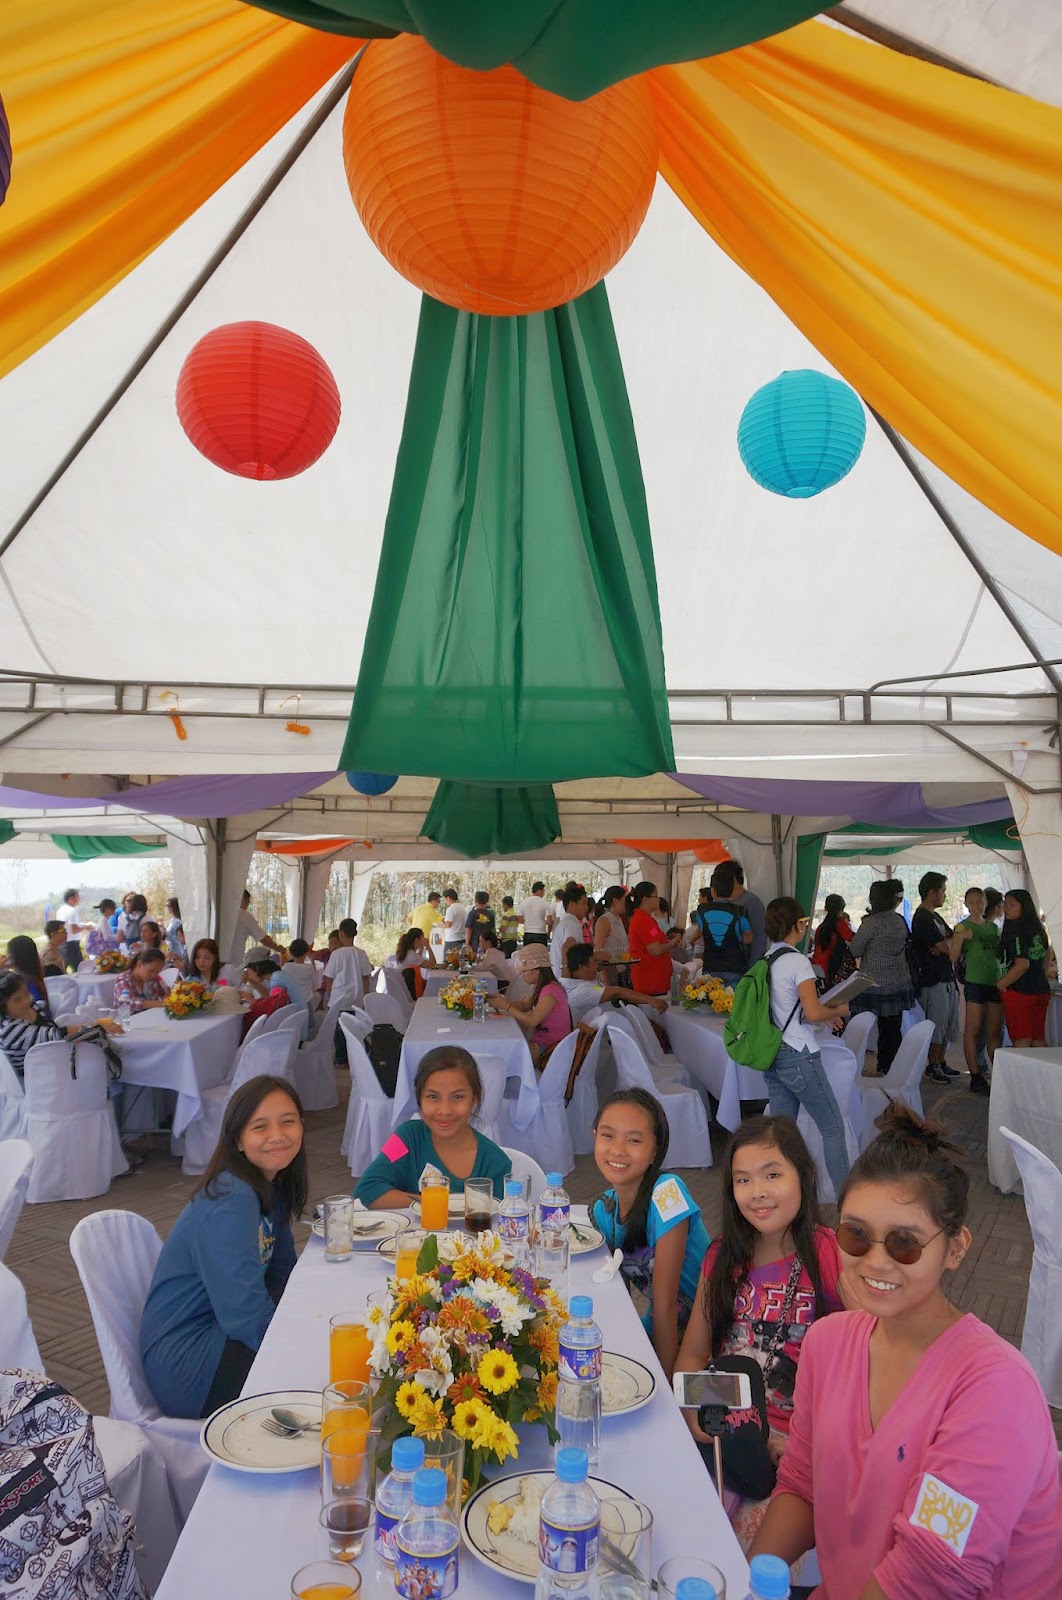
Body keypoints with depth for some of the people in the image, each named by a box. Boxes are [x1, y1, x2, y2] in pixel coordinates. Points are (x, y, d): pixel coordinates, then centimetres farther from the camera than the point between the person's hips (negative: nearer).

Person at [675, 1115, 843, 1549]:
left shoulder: (832, 1259, -8)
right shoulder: (724, 1257, 7)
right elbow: (692, 1354, 10)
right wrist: (696, 1419, -8)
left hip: (793, 1437, -3)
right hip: (725, 1427, 4)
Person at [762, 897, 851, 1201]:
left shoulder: (766, 961, 9)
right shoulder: (797, 961, -15)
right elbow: (813, 1013, -21)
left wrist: (825, 1012, 16)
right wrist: (838, 1011, -2)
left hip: (771, 1056, 8)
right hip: (798, 1057, -8)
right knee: (833, 1128, 6)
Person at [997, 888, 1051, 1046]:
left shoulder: (1016, 931, -17)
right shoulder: (1037, 928, 10)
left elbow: (1022, 964, -24)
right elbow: (1046, 956, 23)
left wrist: (1001, 984, -14)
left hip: (1019, 991, -8)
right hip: (1042, 990, 8)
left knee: (1021, 1041, -4)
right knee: (1038, 1039, 13)